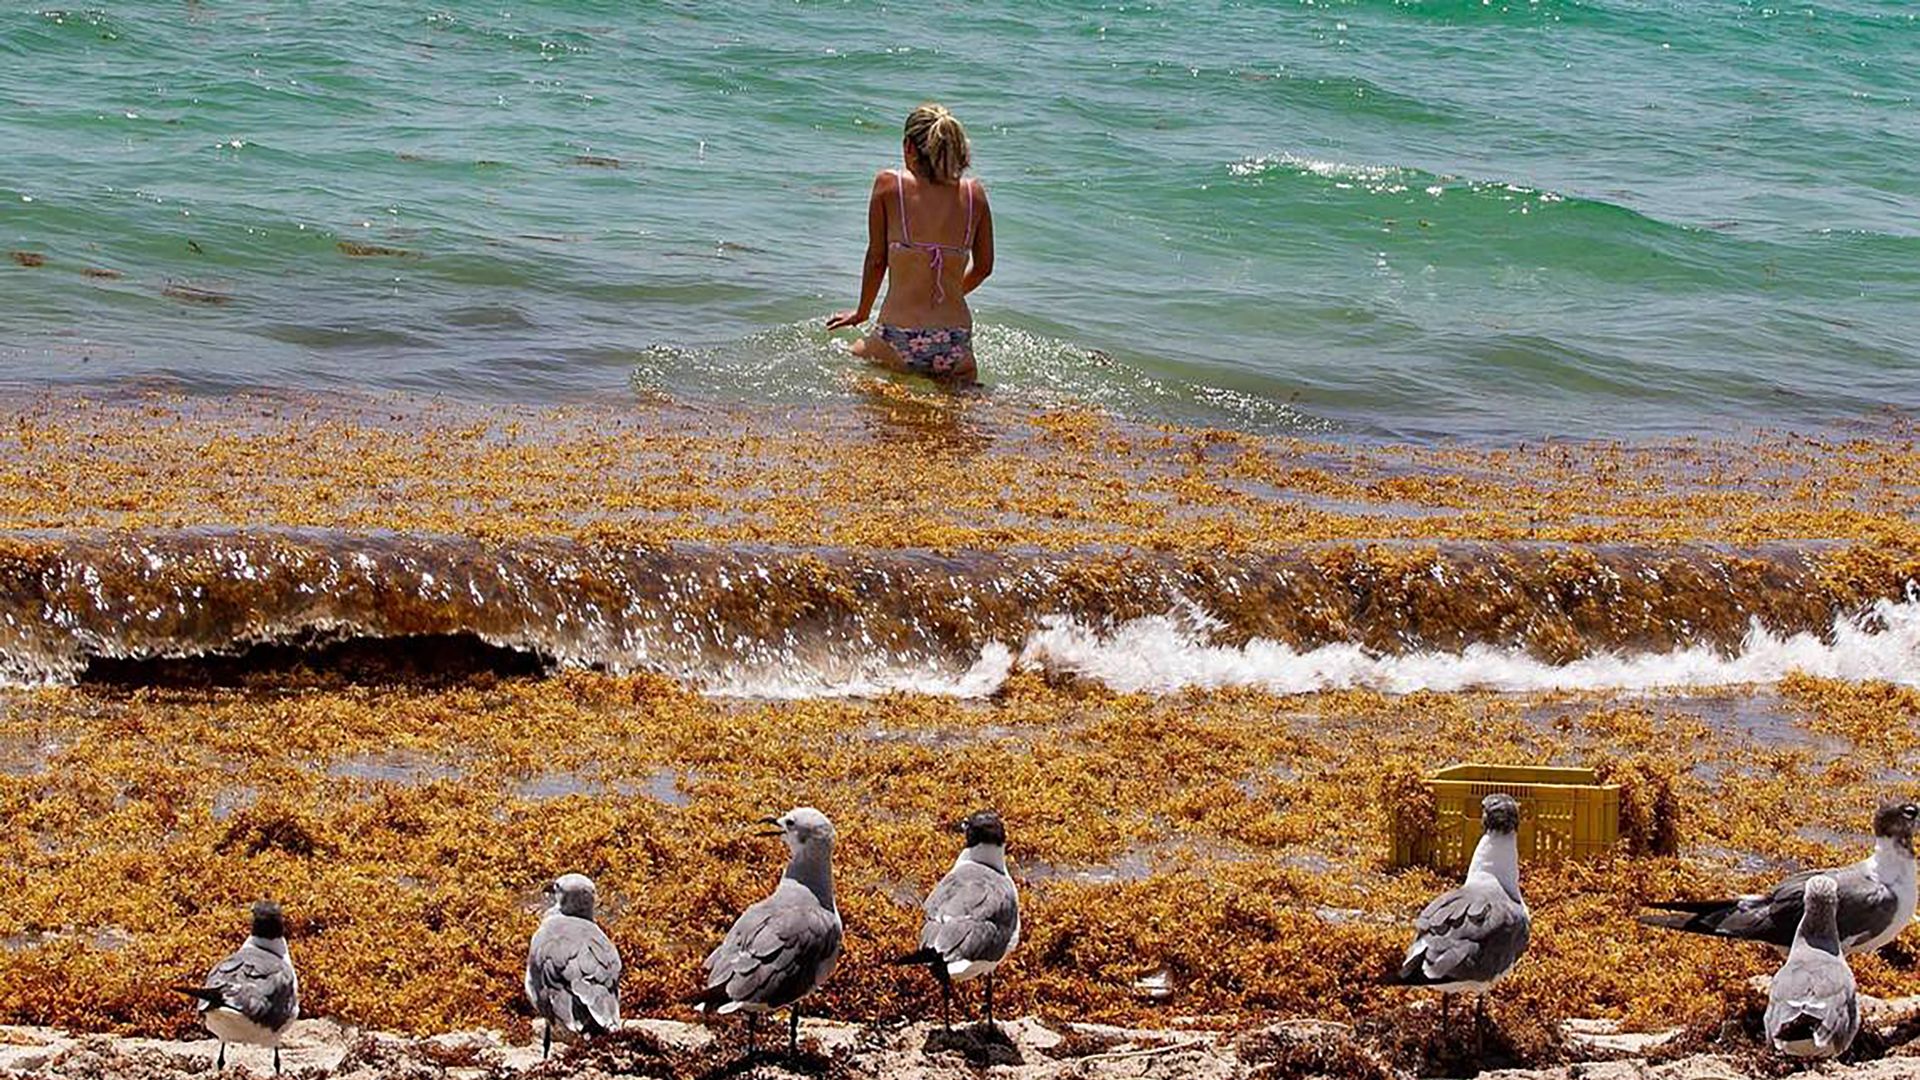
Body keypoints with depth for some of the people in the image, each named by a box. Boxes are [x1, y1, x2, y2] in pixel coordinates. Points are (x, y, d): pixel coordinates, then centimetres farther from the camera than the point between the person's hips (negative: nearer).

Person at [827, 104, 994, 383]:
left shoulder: (889, 184, -2)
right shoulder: (974, 193, 5)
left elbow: (876, 259, 5)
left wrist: (862, 312, 22)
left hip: (899, 343, -3)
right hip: (955, 347, 3)